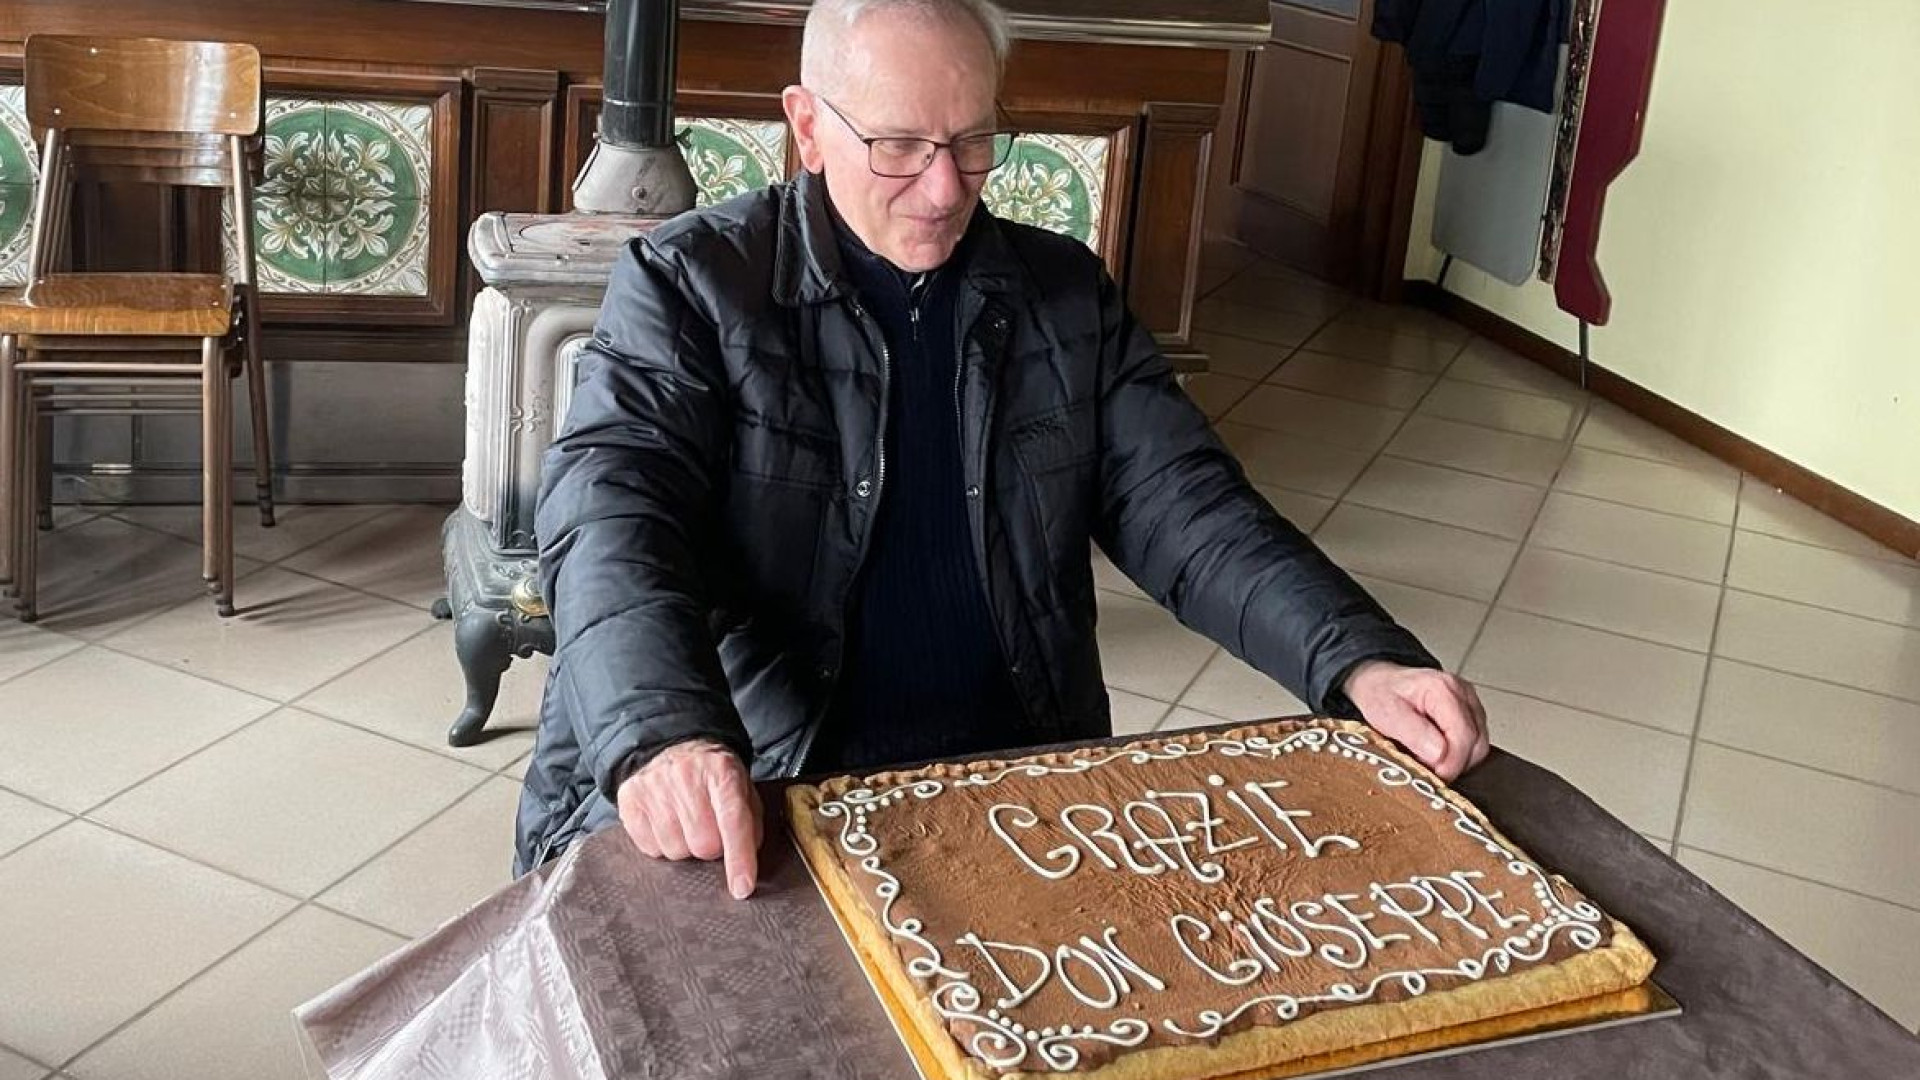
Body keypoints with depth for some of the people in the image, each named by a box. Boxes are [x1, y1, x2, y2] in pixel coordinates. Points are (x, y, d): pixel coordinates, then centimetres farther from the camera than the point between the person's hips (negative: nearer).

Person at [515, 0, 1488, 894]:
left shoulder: (1065, 296, 8)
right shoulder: (687, 283, -3)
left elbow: (1184, 509, 4)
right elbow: (612, 512, -16)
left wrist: (1359, 663, -13)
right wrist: (661, 737, -36)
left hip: (1020, 781, 4)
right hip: (737, 800, -3)